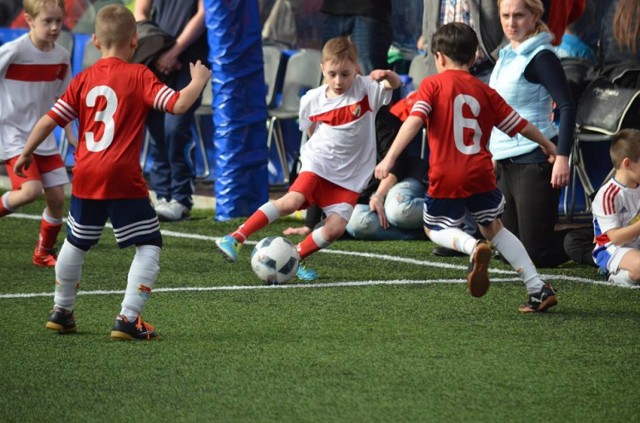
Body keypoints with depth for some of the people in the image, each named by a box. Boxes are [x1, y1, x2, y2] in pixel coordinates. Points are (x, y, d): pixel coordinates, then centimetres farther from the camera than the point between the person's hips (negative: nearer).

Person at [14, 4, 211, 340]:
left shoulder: (84, 79, 8)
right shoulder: (139, 76, -5)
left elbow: (49, 120, 9)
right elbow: (179, 104, -13)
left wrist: (26, 153, 23)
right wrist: (198, 81, 6)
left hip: (86, 178, 5)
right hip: (123, 180, -5)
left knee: (75, 244, 24)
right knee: (149, 246, 3)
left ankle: (61, 312, 36)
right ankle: (128, 319, -6)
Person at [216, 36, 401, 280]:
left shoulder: (365, 89, -4)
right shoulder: (312, 100, 1)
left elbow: (395, 84, -18)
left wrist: (387, 75, -37)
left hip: (350, 176, 1)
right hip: (318, 165, -1)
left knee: (335, 228, -14)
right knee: (291, 201, -24)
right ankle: (236, 238, -21)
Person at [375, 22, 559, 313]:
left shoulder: (432, 85, 1)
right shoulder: (484, 91, 11)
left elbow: (414, 121, -14)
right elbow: (520, 125, 17)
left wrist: (389, 158, -19)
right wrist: (548, 145, 35)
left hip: (446, 178, -4)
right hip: (481, 174, 4)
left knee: (435, 228, 19)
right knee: (493, 227, 22)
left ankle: (473, 247, -15)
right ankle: (539, 288, 13)